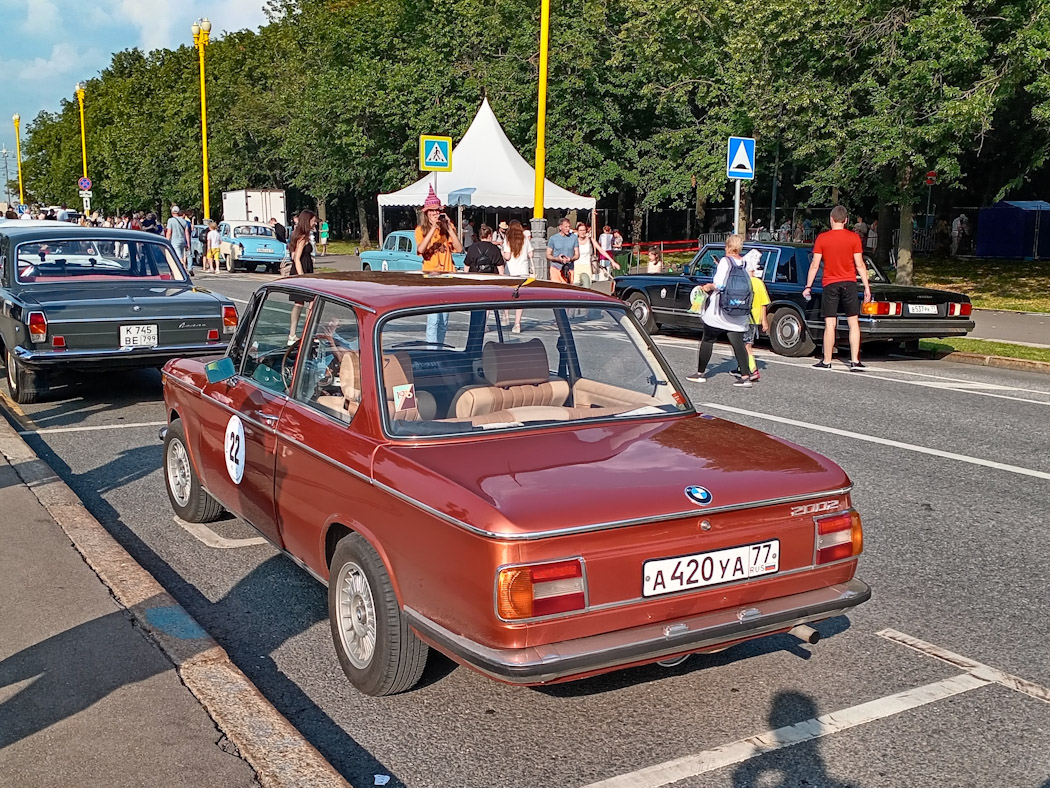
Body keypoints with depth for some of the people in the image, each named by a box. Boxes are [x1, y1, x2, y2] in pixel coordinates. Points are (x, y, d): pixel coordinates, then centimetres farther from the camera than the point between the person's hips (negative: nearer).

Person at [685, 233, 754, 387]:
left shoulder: (725, 261, -10)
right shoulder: (745, 264, 6)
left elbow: (719, 284, -18)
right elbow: (748, 287, 9)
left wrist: (709, 286, 1)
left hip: (719, 311, -5)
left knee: (707, 340, 8)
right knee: (738, 344, 4)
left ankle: (700, 373, 14)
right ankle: (746, 377, -4)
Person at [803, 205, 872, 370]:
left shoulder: (822, 238, -2)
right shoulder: (854, 237, -1)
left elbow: (814, 265, -2)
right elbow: (859, 265, -3)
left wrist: (808, 286, 6)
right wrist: (867, 287, 3)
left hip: (830, 285, 0)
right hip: (849, 284, 0)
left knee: (830, 324, 1)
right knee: (854, 323, 6)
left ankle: (827, 361, 3)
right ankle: (855, 361, 2)